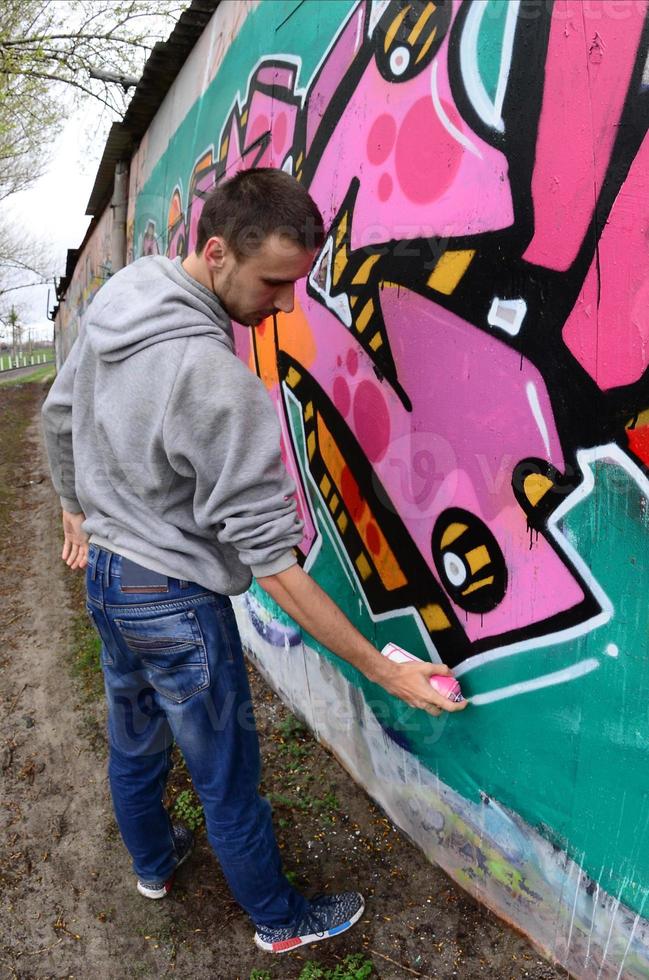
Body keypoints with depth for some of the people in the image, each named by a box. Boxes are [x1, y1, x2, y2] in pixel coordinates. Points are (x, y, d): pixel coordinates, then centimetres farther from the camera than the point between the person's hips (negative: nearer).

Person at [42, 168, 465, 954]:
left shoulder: (113, 300, -5)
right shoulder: (219, 382, -31)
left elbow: (59, 416, 10)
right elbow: (272, 563, -28)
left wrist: (78, 510, 25)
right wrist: (385, 671, -20)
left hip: (105, 571, 8)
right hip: (175, 600, -8)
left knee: (132, 743, 28)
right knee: (228, 780, 13)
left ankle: (152, 863, 54)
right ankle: (280, 922, 38)